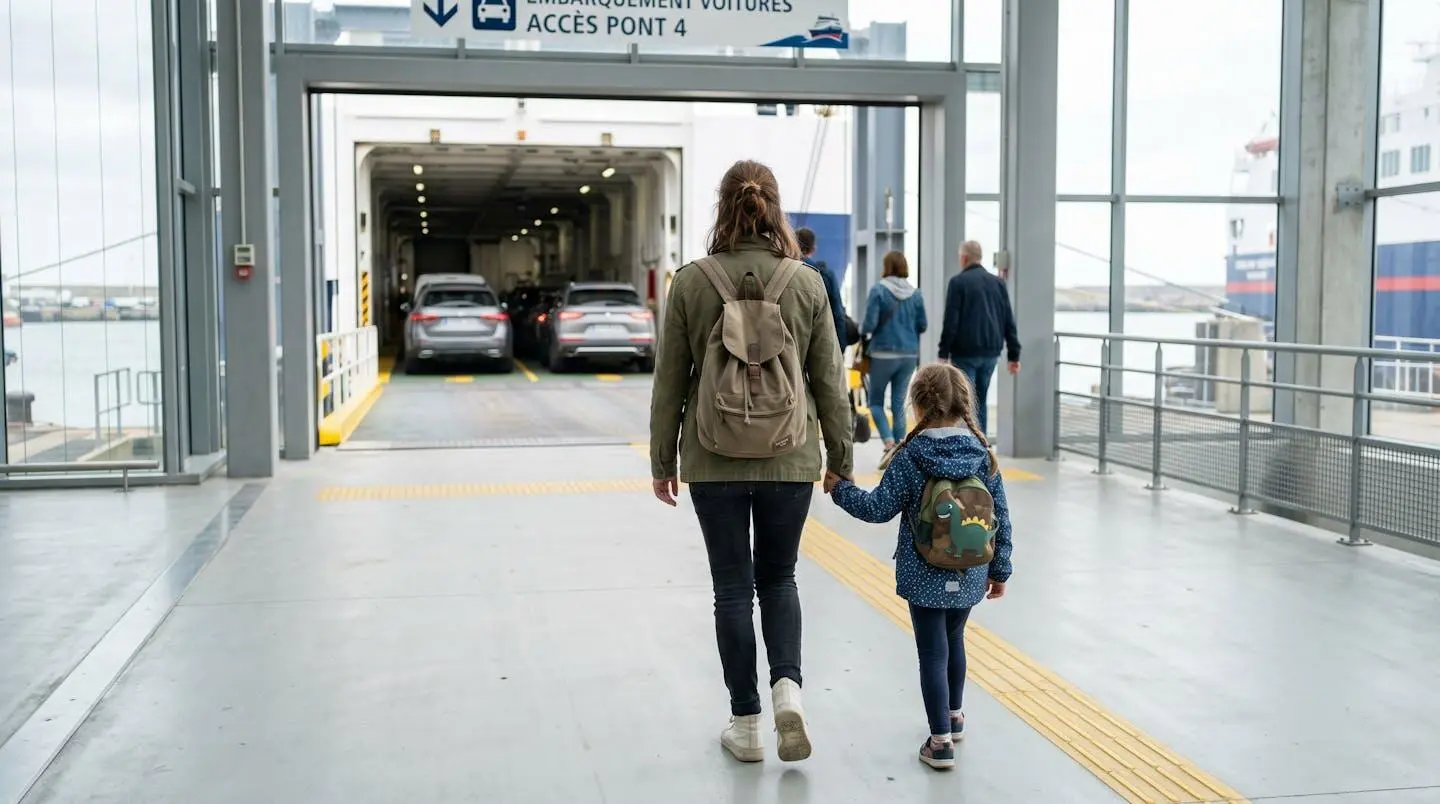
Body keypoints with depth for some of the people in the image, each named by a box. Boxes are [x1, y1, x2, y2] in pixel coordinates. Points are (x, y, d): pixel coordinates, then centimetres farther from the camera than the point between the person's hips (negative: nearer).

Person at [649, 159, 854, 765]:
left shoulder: (691, 282, -5)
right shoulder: (807, 284, -3)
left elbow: (670, 381, -2)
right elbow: (830, 383, 1)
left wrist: (662, 460, 8)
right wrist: (841, 461, 11)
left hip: (714, 462, -1)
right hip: (789, 461, 1)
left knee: (733, 588, 10)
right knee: (778, 579, 19)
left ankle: (746, 725, 15)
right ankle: (788, 686, -2)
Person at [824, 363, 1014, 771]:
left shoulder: (911, 456, -13)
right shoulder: (982, 454, -2)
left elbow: (879, 508, -10)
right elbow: (1000, 517, 2)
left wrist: (840, 489, 6)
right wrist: (999, 569, 12)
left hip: (925, 576, -4)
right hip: (969, 577, 4)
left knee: (933, 653, 2)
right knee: (954, 640, 25)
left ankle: (941, 741, 2)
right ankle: (954, 716, 42)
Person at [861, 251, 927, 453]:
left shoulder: (879, 290, -10)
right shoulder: (915, 293, 3)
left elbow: (870, 323, -14)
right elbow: (923, 325, 6)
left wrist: (862, 333, 7)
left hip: (884, 353, -4)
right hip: (909, 354, 4)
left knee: (876, 401, 9)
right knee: (899, 403, 11)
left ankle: (889, 441, -11)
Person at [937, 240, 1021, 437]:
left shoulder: (958, 281, -6)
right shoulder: (997, 282, 10)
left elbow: (951, 321, -11)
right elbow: (1009, 322, 9)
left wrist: (943, 353, -8)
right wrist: (1013, 354, 11)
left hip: (965, 353, -5)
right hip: (990, 352, 5)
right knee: (981, 401, 15)